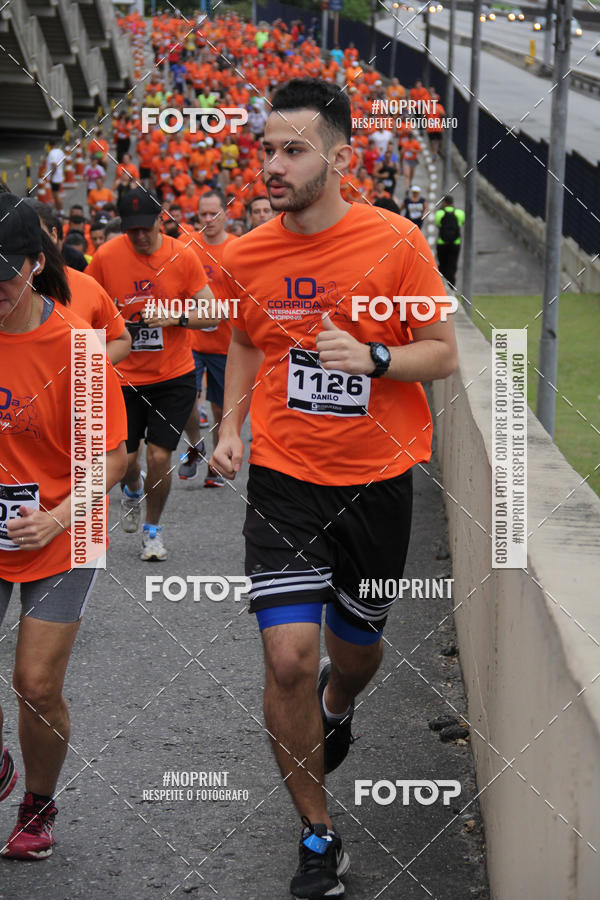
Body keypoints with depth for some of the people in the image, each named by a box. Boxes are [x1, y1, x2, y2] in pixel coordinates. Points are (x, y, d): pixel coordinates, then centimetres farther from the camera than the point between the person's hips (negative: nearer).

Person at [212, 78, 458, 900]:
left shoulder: (396, 244, -11)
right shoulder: (246, 256, -2)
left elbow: (443, 352, -4)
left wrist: (373, 357, -23)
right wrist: (231, 426, 1)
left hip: (376, 480, 0)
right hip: (284, 478, 1)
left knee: (359, 651, 16)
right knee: (288, 656, -11)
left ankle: (335, 706, 56)